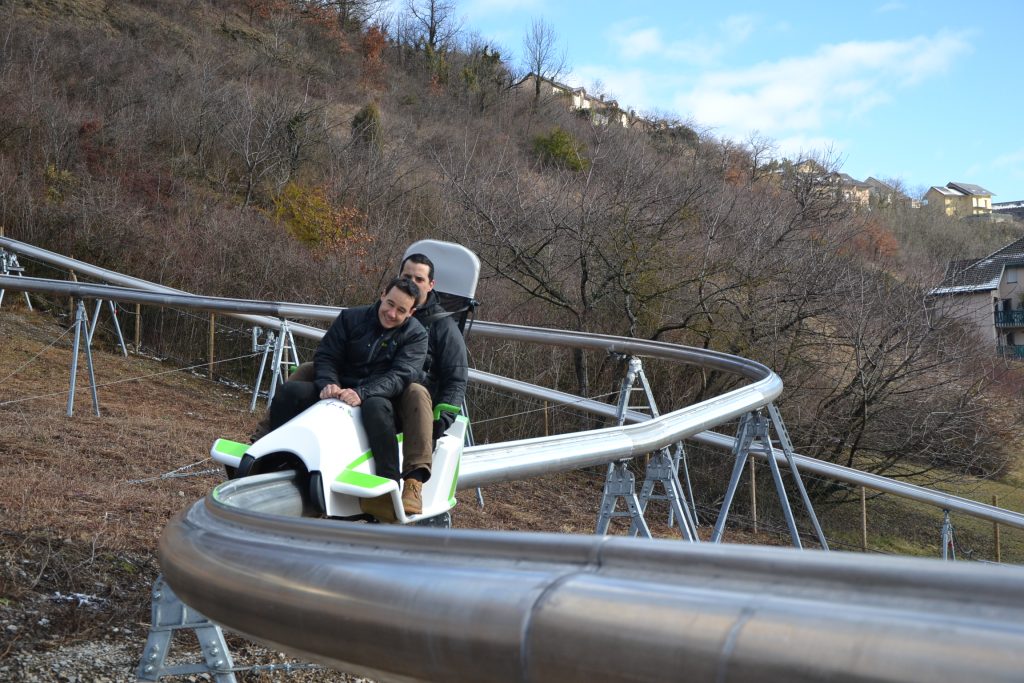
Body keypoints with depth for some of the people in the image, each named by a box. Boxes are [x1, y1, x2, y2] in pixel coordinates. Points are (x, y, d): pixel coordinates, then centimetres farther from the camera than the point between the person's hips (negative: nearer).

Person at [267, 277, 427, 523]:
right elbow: (325, 356, 6)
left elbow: (400, 375, -13)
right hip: (337, 392, 4)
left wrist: (362, 394, -29)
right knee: (289, 391, -17)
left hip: (381, 398, -4)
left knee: (376, 406, -39)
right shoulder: (351, 318, 9)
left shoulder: (416, 335, 1)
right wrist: (328, 384, -18)